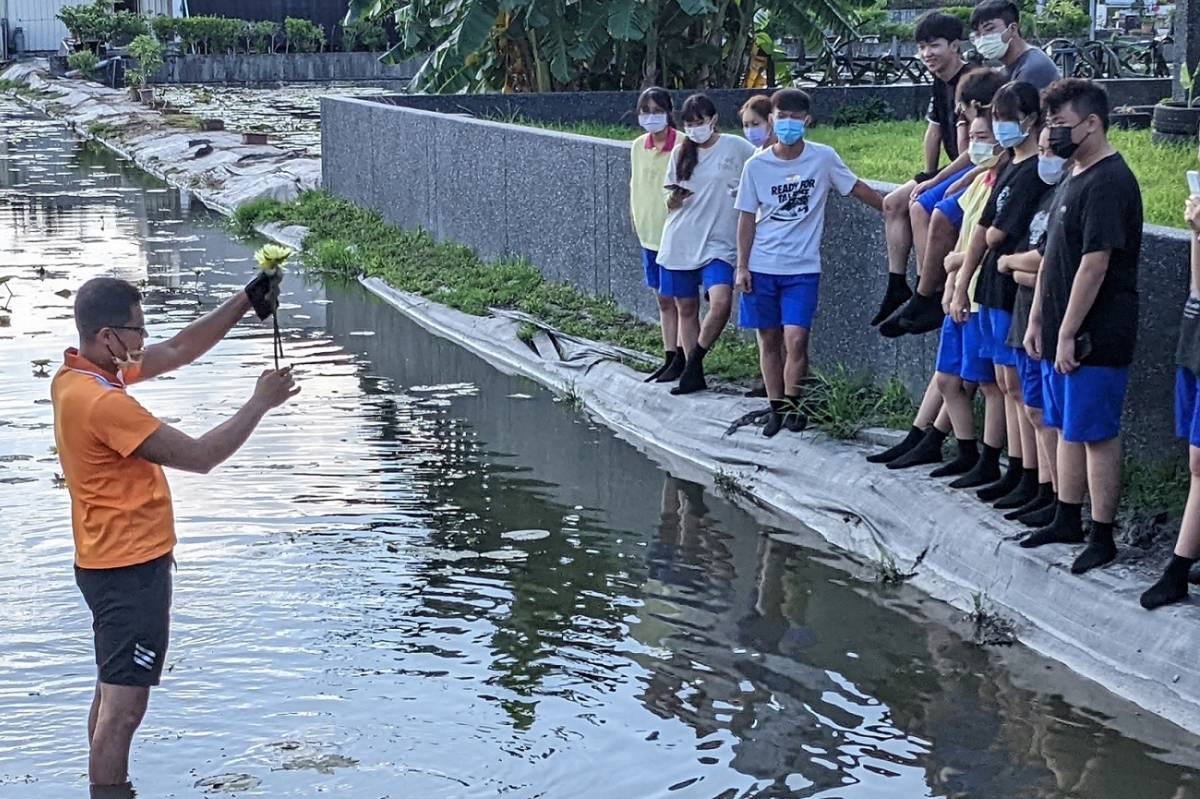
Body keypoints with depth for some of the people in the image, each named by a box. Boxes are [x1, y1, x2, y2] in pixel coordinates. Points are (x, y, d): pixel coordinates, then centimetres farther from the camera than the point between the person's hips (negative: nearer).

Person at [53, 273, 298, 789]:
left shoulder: (77, 376, 5)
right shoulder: (101, 402, -25)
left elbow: (178, 351, 12)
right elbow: (199, 457, -22)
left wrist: (246, 301, 6)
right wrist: (260, 403, -11)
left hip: (113, 566, 11)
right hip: (130, 571, -11)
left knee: (112, 697, 19)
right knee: (122, 709, -6)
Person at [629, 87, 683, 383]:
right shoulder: (638, 147, 7)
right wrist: (637, 221, 13)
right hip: (650, 234, 7)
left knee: (681, 299, 1)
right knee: (663, 301, 13)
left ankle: (682, 361, 6)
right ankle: (669, 359, 20)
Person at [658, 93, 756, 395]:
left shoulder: (736, 147, -2)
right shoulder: (681, 153, 9)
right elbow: (670, 202, 14)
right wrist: (674, 198, -8)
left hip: (717, 243, -3)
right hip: (680, 242, 4)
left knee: (721, 302, -22)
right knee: (686, 308, 7)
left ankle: (695, 360, -2)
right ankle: (694, 376, 18)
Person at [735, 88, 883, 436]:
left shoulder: (823, 158, -4)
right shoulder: (756, 166, -2)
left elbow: (857, 189, 7)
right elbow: (748, 218, 4)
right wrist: (742, 266, 1)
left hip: (802, 267, -1)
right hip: (762, 266, 1)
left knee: (796, 339, -12)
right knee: (768, 340, 7)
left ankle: (791, 403, 4)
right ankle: (775, 407, 18)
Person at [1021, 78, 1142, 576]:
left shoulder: (1108, 183, -18)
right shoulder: (1075, 179, 14)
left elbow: (1094, 264, -22)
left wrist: (1068, 335, -21)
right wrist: (1037, 320, 16)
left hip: (1095, 338, -10)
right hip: (1062, 334, 10)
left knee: (1096, 434, -3)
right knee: (1069, 429, 17)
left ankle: (1102, 537, 5)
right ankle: (1067, 520, 28)